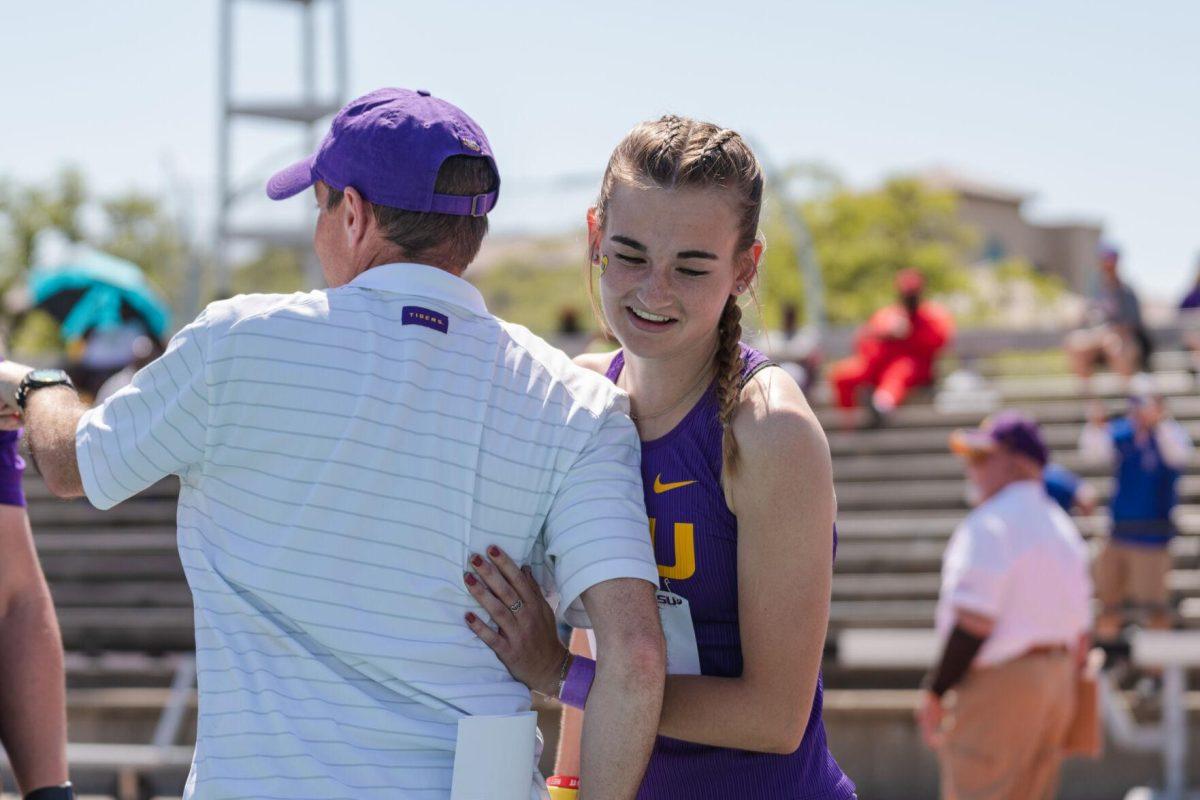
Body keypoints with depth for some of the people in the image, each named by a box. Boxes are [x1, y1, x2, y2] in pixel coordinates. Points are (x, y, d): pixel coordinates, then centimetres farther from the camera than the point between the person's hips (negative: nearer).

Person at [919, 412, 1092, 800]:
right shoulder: (1063, 529, 17)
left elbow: (974, 622, -20)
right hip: (1057, 680, 9)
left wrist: (934, 691, -14)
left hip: (994, 681, -9)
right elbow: (1079, 634, 17)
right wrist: (1061, 701, 22)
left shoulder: (991, 523, -12)